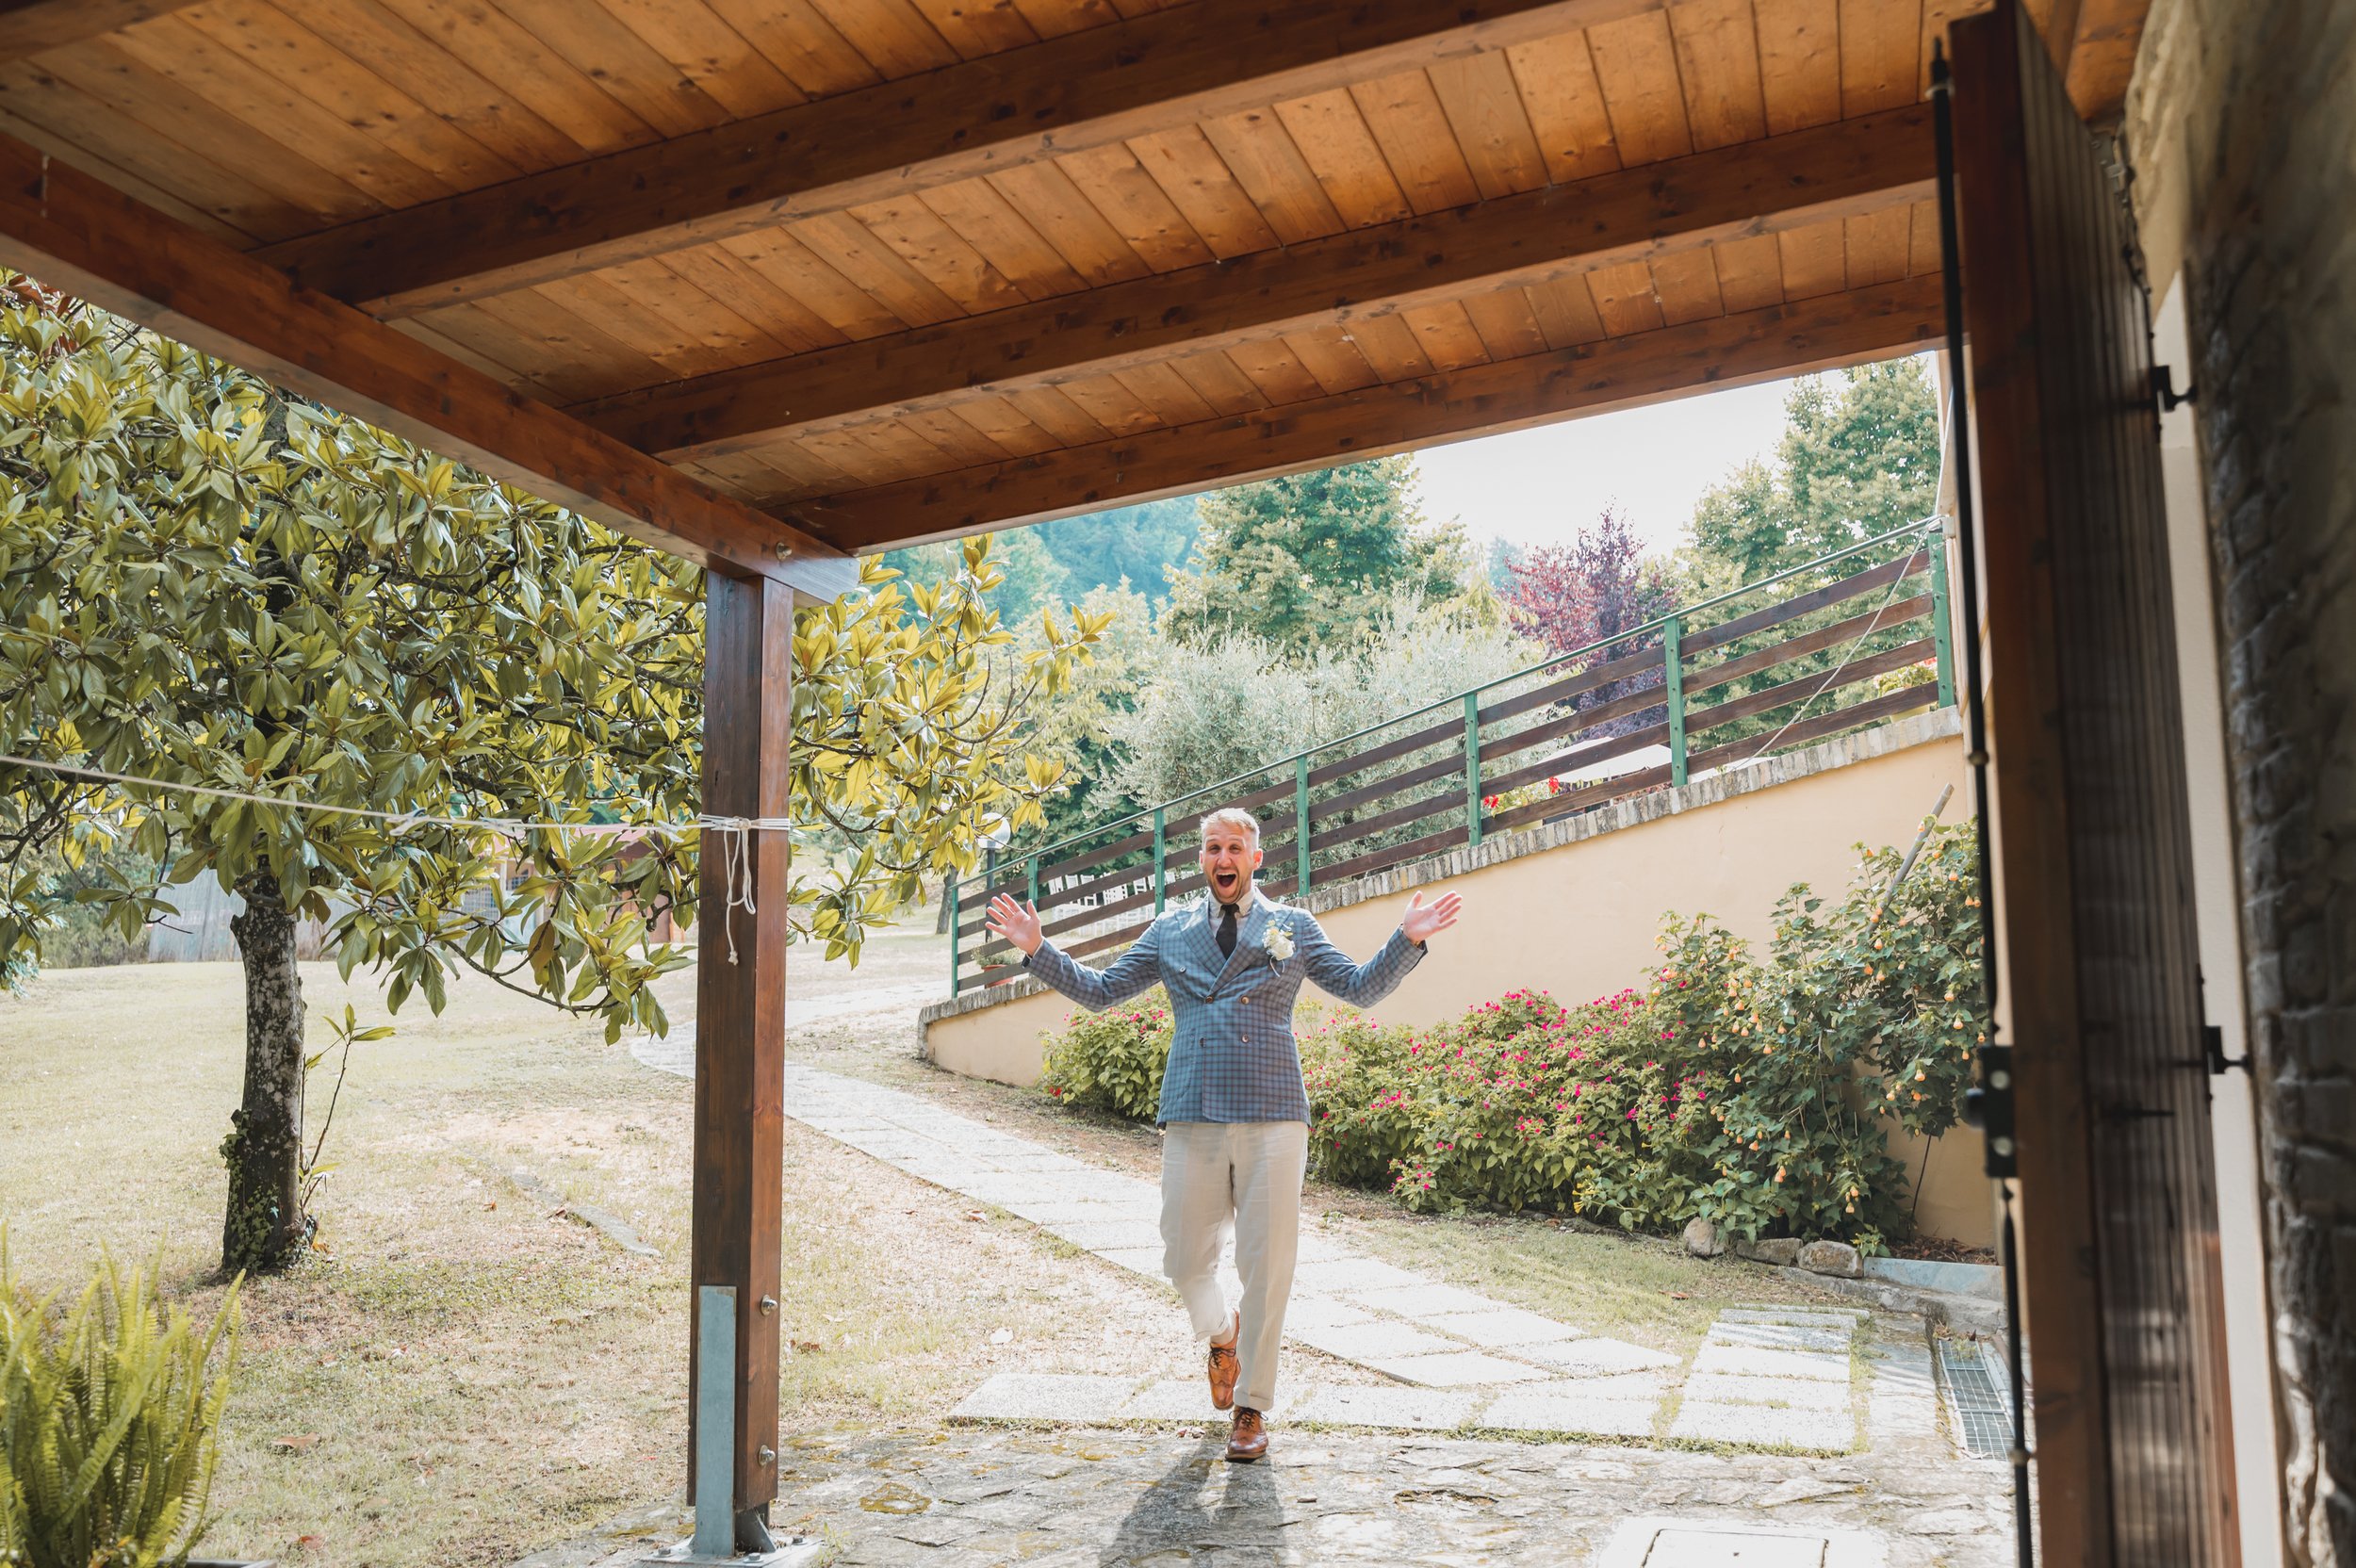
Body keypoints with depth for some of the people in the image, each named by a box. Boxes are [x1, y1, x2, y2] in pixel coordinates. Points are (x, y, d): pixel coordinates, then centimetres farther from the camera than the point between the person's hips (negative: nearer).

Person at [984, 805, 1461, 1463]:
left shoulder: (1293, 926, 11)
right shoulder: (1169, 930, 14)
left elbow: (1362, 987, 9)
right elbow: (1099, 990, 16)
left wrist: (1407, 939, -5)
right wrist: (1038, 950, 7)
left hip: (1273, 1118, -1)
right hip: (1192, 1119, 1)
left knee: (1266, 1268, 1)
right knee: (1184, 1261, 5)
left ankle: (1251, 1408, 18)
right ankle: (1221, 1333, 40)